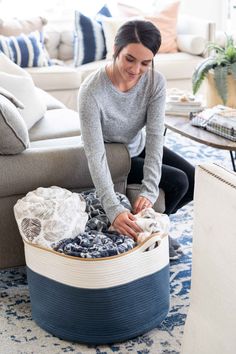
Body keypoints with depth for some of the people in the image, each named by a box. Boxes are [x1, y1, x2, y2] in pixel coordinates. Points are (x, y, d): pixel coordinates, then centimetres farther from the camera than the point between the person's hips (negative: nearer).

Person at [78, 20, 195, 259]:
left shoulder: (155, 82, -21)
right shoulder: (91, 91, -35)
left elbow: (155, 136, -25)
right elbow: (95, 154, -38)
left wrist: (149, 191, -37)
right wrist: (113, 209, -47)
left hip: (139, 147, 6)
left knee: (196, 181, -1)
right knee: (178, 182, -17)